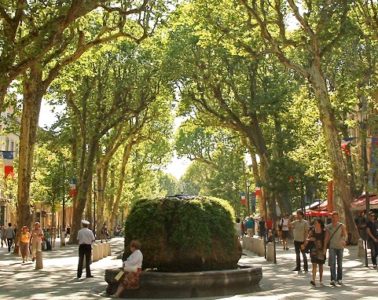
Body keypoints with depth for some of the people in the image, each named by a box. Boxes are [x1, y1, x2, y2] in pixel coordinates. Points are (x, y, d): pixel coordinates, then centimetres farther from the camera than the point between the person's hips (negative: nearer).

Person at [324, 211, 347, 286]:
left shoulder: (342, 226, -5)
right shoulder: (328, 227, -1)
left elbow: (345, 235, -18)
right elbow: (326, 237, 1)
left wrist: (344, 240, -40)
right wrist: (324, 248, -3)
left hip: (340, 247, 0)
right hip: (332, 247, 0)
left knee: (339, 264, 11)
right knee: (332, 263, -15)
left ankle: (339, 279, 26)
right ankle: (333, 279, -20)